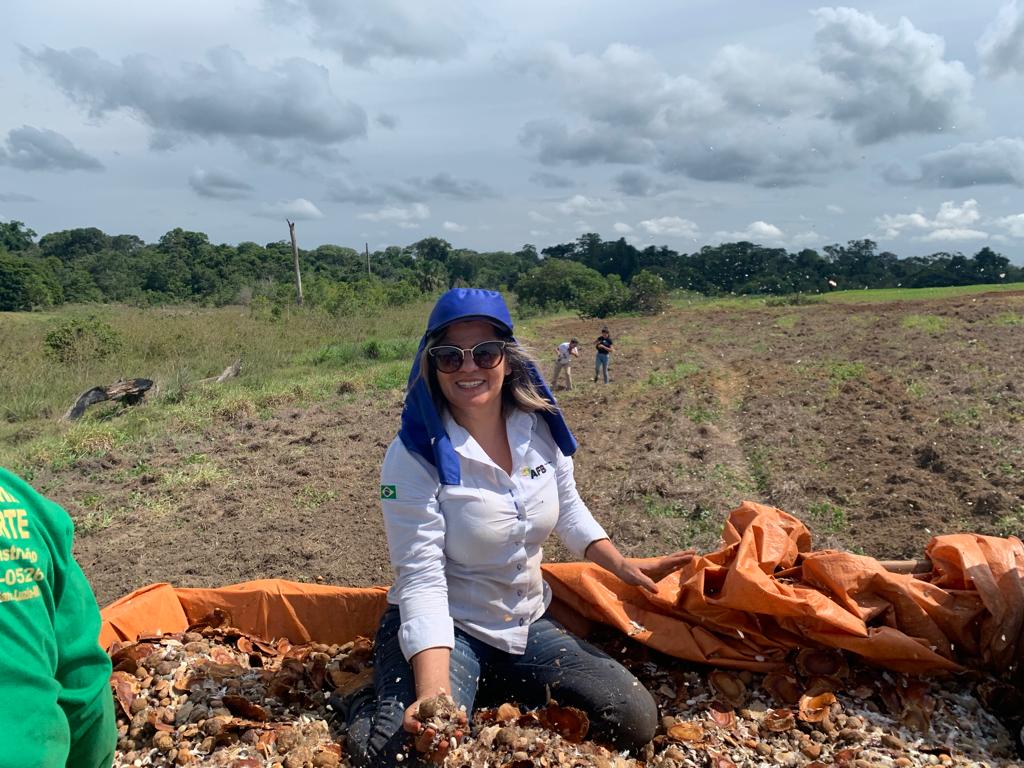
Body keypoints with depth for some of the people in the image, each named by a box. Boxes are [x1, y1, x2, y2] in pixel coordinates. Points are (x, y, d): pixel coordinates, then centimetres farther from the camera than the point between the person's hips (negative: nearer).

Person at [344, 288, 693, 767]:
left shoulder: (541, 427, -6)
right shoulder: (413, 457, -22)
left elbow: (569, 511, 14)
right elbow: (421, 580, -26)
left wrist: (621, 566, 5)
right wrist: (434, 695, -38)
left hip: (526, 624, 6)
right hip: (443, 630, -5)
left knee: (636, 721, -3)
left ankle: (498, 688, 16)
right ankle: (366, 712, 5)